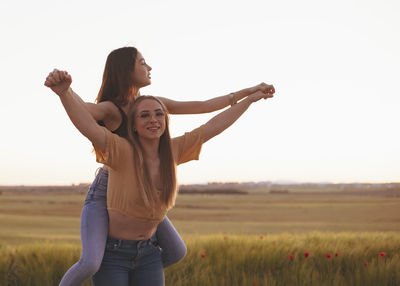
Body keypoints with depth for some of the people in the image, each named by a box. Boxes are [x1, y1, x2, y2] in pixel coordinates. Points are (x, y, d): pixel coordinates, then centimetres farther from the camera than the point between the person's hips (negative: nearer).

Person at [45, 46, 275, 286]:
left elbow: (203, 106, 6)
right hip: (104, 193, -7)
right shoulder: (110, 109, -20)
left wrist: (249, 91, 5)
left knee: (177, 252, 9)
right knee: (90, 264, -27)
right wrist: (63, 90, -67)